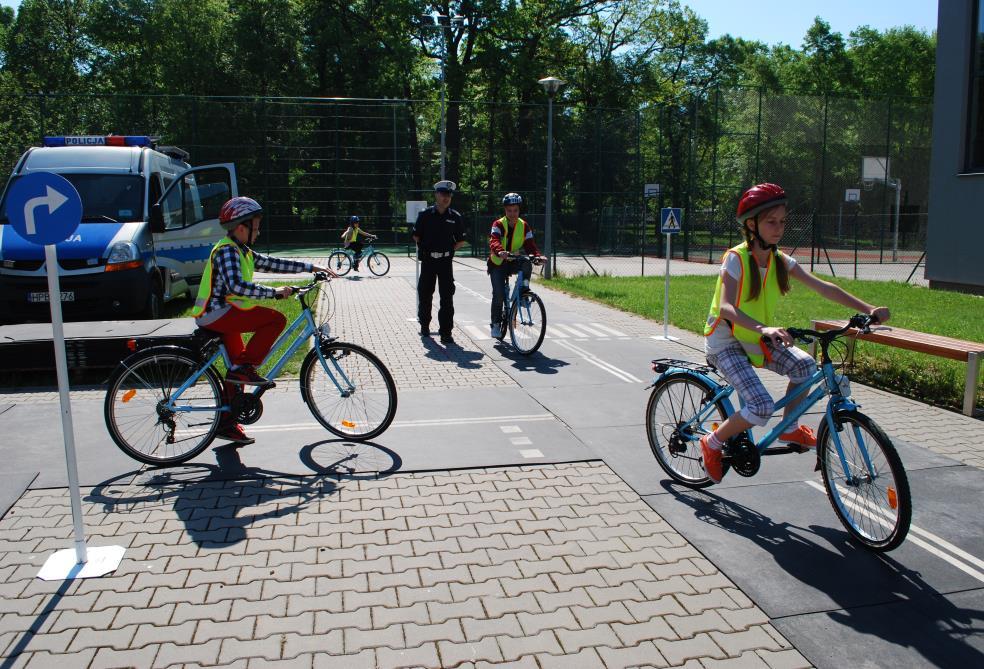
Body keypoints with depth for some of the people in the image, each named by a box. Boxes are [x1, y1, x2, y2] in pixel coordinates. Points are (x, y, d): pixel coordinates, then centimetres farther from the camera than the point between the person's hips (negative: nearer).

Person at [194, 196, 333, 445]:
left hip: (221, 315, 10)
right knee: (276, 319, -21)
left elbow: (272, 263, 13)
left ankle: (227, 423, 21)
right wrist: (274, 292, -29)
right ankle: (244, 368, -16)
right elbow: (236, 286, -30)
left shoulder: (242, 251, 15)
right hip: (216, 314, -10)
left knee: (237, 367, 14)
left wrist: (311, 267, 9)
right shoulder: (227, 250, -16)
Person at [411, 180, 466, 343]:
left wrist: (450, 249, 2)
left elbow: (461, 240, 10)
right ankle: (424, 325, 29)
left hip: (446, 261, 0)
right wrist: (424, 248, 4)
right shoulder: (425, 214, -1)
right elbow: (416, 235, 8)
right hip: (428, 261, 0)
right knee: (425, 294, 10)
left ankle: (446, 332, -2)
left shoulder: (455, 217, 2)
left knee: (447, 297, -4)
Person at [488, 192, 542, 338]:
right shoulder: (498, 224, -13)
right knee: (499, 294, -13)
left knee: (527, 264, -32)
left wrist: (537, 255, -28)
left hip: (514, 262, 3)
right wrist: (500, 251, -53)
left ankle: (524, 288, -16)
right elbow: (494, 241, -31)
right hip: (497, 264, -2)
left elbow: (530, 244, -7)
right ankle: (495, 323, 2)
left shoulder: (524, 226, -2)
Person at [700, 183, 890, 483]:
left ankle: (789, 428, 6)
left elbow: (823, 287, -5)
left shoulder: (781, 261, 0)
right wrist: (763, 328, -49)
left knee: (805, 365, -18)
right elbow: (726, 307, -33)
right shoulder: (736, 258, -19)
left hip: (757, 339, 6)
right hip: (725, 341, -6)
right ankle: (713, 443, 3)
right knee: (762, 406, -22)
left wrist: (868, 309, -16)